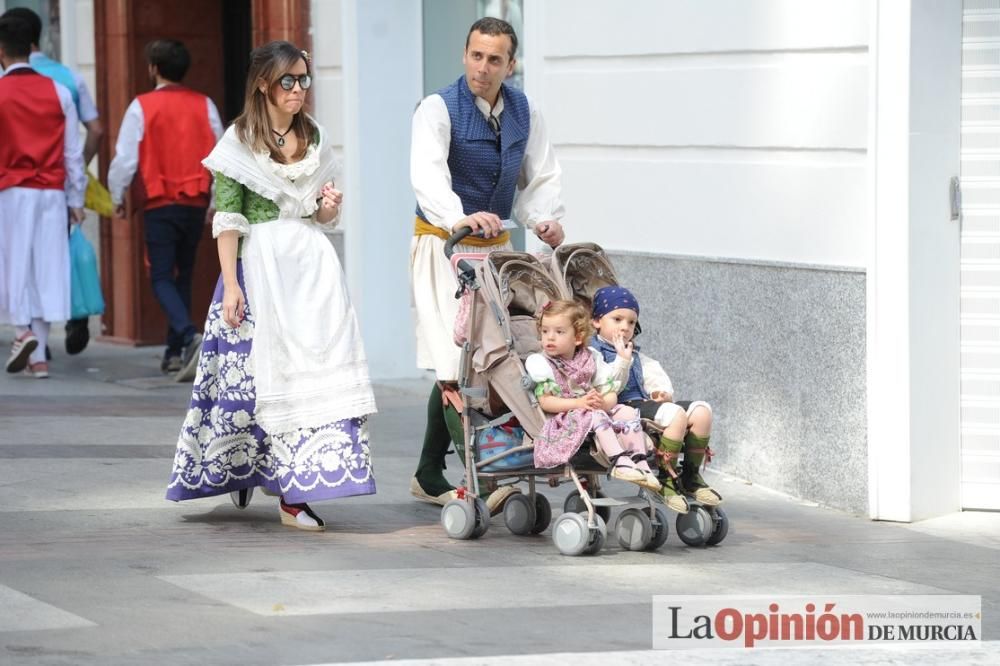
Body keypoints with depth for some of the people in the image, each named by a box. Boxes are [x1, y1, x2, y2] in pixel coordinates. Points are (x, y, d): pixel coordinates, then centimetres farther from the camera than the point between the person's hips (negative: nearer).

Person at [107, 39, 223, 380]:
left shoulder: (142, 106, -7)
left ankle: (189, 336, -28)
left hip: (160, 205, -4)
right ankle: (174, 353, 17)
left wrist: (117, 198, 9)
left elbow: (125, 158, -7)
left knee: (162, 278, -4)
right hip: (195, 204, 4)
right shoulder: (204, 105, 4)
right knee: (183, 277, 15)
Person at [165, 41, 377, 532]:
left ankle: (294, 493, -4)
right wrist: (232, 284, -13)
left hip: (311, 264, 4)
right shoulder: (241, 141, -1)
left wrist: (328, 209, -1)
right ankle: (239, 470, 14)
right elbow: (227, 219, -6)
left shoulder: (314, 140, 14)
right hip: (259, 265, -4)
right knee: (258, 369, -4)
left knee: (314, 370, -5)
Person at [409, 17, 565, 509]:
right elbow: (427, 175, -32)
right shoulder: (438, 109, -15)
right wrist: (461, 218, -50)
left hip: (496, 246, 6)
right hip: (443, 245, -6)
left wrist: (544, 219, -13)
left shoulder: (525, 112, 4)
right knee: (455, 363, -15)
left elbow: (541, 177, 9)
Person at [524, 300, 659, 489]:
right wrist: (579, 403, -24)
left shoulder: (590, 360, 10)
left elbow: (611, 394, 5)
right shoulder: (543, 364, -2)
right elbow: (545, 402, -13)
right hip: (564, 418, -5)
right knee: (597, 416, -32)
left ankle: (640, 463, -23)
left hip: (594, 410, 5)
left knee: (628, 412, -14)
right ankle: (619, 462, -45)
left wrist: (603, 402, -22)